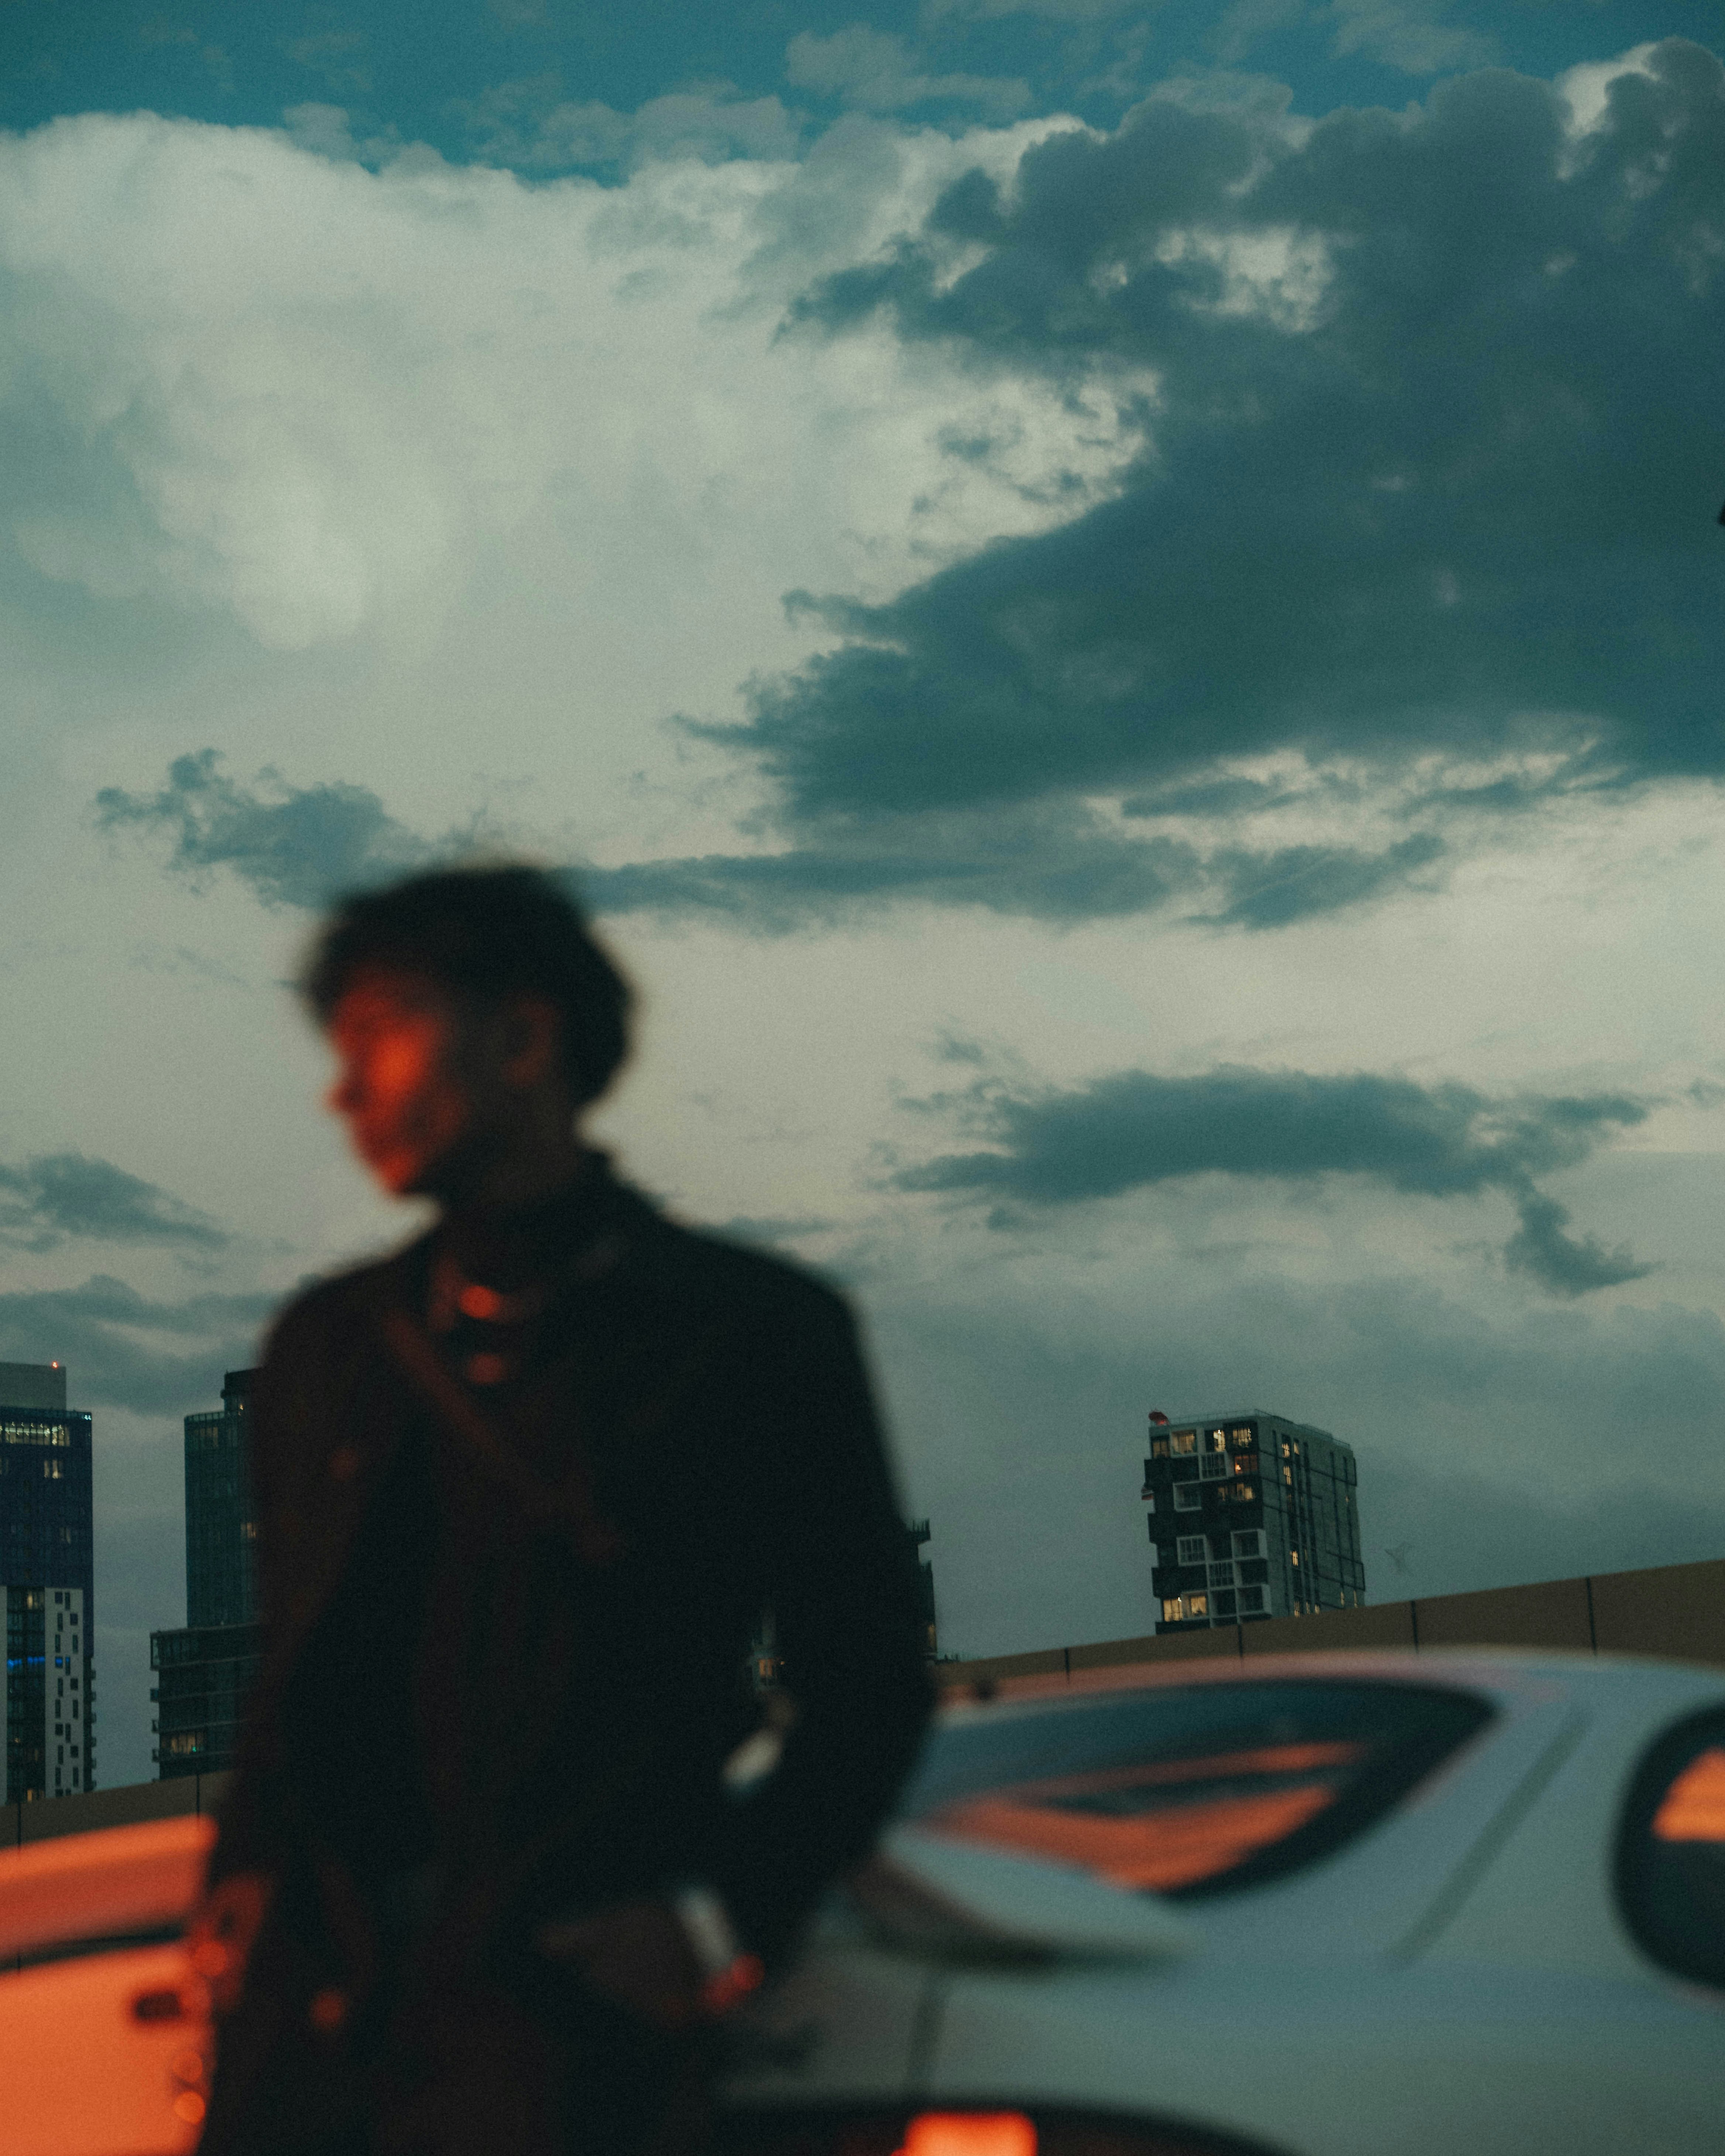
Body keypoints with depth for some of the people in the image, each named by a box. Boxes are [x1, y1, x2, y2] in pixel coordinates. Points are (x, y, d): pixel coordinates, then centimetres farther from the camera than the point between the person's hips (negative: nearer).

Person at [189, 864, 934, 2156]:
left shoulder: (755, 1332, 6)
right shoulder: (328, 1344, 20)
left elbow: (867, 1686, 7)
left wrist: (727, 1925, -5)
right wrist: (241, 1879, 7)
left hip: (566, 1985, -4)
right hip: (315, 1984, 4)